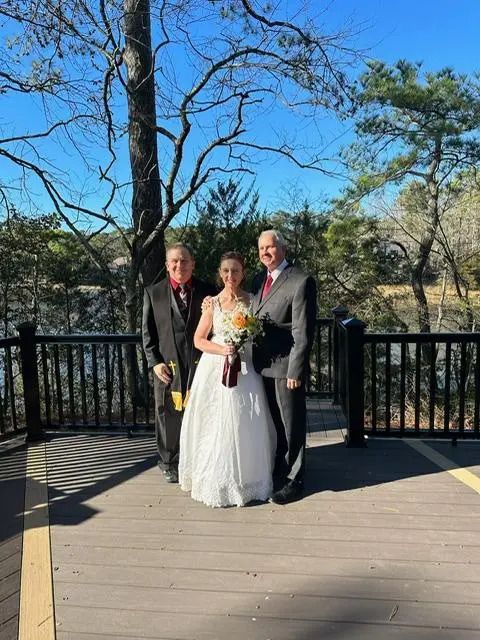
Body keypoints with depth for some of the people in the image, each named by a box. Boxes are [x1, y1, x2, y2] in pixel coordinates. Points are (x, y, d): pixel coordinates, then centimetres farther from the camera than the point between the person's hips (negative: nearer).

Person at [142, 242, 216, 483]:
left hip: (200, 365, 0)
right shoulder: (153, 293, 3)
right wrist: (155, 362, -5)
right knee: (168, 416, 10)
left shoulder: (208, 292, 2)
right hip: (167, 366, 0)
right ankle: (169, 463, 29)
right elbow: (147, 331, 3)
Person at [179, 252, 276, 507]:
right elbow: (198, 340, 2)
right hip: (215, 369, 0)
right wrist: (222, 349, -14)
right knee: (215, 426, 3)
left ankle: (246, 479, 22)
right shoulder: (212, 303, 1)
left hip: (245, 369, 1)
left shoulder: (252, 301, 3)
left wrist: (246, 343, -10)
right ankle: (216, 480, 20)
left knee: (245, 426, 3)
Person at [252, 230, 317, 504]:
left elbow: (303, 332, -16)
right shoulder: (259, 279, 10)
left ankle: (294, 479, 24)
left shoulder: (301, 281, -13)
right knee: (272, 421, 20)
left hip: (285, 366, -7)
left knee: (291, 424, 7)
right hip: (262, 365, 7)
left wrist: (295, 371, -17)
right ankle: (276, 468, 38)